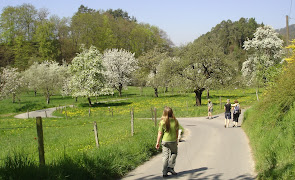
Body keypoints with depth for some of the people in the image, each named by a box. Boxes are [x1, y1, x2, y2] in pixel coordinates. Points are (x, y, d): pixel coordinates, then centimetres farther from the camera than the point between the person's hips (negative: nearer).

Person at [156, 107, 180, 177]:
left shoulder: (162, 122, -13)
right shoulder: (175, 121, -8)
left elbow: (160, 133, -9)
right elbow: (177, 132, 3)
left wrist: (157, 142, 1)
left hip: (165, 141, 0)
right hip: (173, 141, 0)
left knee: (165, 156, 7)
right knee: (174, 154, 22)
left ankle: (164, 172, 6)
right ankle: (170, 167, 10)